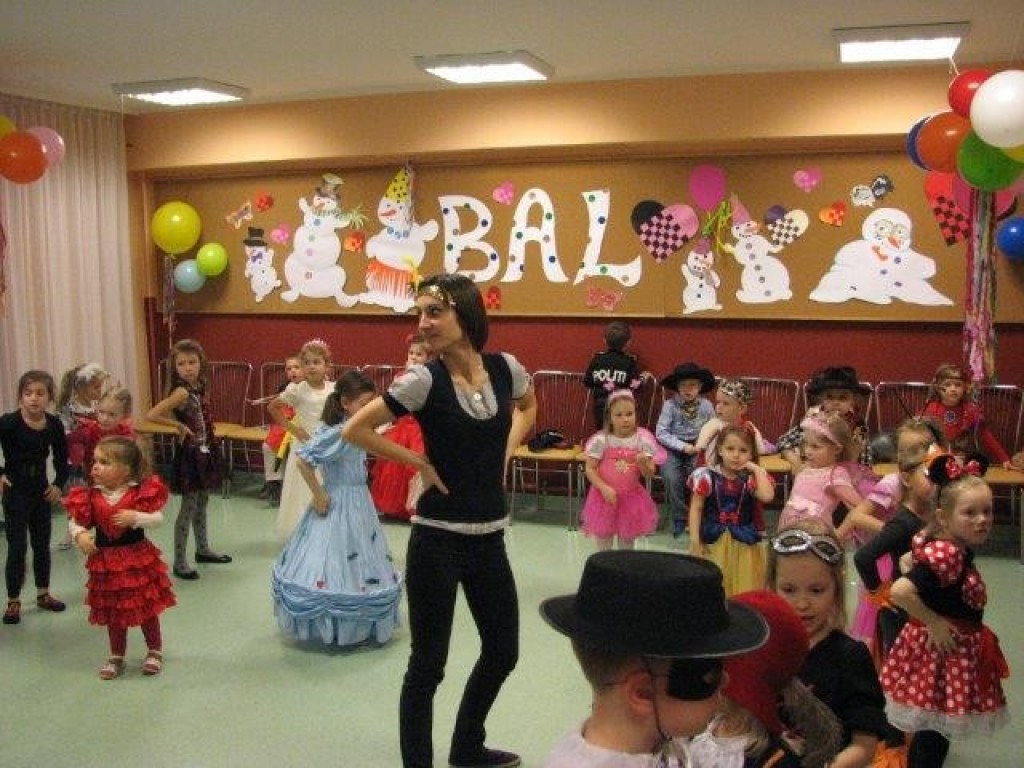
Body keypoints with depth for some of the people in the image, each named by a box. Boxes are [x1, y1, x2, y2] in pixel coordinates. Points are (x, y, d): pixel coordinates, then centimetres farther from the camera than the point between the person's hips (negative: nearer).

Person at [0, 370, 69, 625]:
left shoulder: (54, 425, -7)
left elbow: (62, 459, 5)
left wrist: (58, 484, -5)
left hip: (41, 489, 4)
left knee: (42, 544, 15)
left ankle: (43, 594, 30)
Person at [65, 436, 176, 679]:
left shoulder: (141, 492, -13)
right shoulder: (91, 496, -6)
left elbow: (158, 518, -12)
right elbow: (75, 522, 3)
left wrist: (135, 517, -27)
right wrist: (79, 535, -17)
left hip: (138, 557, -2)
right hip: (106, 561, 2)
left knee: (147, 608, 11)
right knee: (113, 613, 15)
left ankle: (155, 651, 31)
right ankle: (117, 657, 33)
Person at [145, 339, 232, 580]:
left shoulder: (199, 388, 3)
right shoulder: (181, 391, -19)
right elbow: (151, 415, -28)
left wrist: (212, 437, 3)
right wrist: (179, 426, -19)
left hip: (205, 451, 8)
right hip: (190, 454, -8)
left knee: (202, 502, 19)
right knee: (189, 506, -2)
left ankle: (203, 549, 34)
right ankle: (180, 561, 6)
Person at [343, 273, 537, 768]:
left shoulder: (506, 368, -1)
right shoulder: (424, 380, -14)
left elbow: (527, 407, 21)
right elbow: (354, 430, -12)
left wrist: (504, 451, 6)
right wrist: (420, 463, -11)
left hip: (490, 538, 5)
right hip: (437, 540, -5)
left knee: (503, 651, 18)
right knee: (428, 662, 6)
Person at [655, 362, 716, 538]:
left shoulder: (706, 405, -2)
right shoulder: (670, 404, -10)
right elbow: (661, 433, -12)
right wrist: (683, 446, -18)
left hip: (696, 449, 2)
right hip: (673, 448, -2)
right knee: (672, 479, -25)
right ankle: (679, 519, -4)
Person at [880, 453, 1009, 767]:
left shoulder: (955, 548, 1)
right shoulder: (948, 556, -27)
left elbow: (910, 561, 17)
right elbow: (899, 591, -35)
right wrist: (933, 621, -22)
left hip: (957, 648, 9)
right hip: (941, 649, -9)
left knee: (932, 731, 21)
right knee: (934, 735, 2)